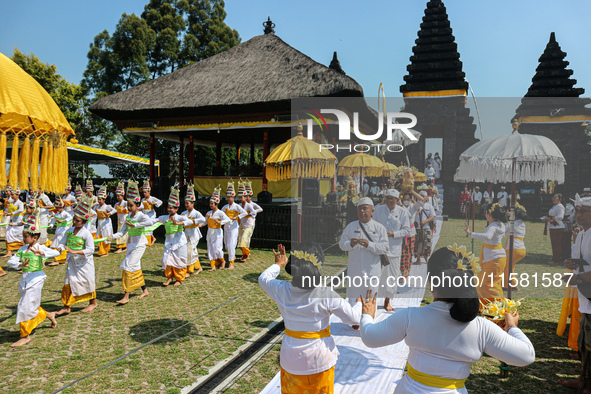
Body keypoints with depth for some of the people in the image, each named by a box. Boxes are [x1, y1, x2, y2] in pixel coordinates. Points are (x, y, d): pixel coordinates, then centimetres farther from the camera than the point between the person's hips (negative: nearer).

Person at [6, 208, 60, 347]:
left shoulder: (40, 248, -11)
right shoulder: (22, 249, 5)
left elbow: (56, 253, -26)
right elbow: (11, 261, -1)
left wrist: (41, 253, -40)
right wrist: (20, 265, -21)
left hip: (36, 279, -7)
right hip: (25, 279, 7)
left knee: (26, 307, -5)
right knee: (32, 306, 17)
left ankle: (25, 336, 9)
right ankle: (48, 315, 43)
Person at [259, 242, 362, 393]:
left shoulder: (282, 291, -13)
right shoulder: (326, 295, -22)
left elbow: (263, 278, 10)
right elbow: (353, 318, -13)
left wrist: (278, 264, 26)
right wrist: (359, 304, 7)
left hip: (290, 359, 3)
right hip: (319, 359, -2)